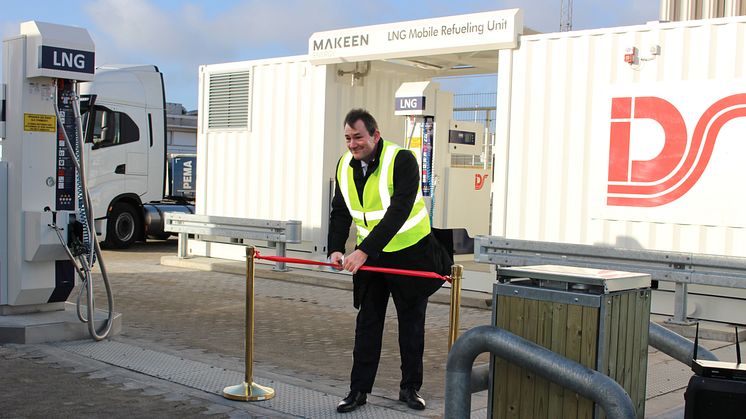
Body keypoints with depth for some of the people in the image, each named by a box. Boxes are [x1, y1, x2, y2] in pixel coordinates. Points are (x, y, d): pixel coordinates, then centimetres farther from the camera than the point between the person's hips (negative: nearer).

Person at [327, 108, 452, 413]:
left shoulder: (402, 160, -22)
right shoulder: (345, 165, -3)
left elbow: (398, 213, -31)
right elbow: (340, 212, 4)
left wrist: (363, 251, -36)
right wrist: (335, 249, -12)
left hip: (411, 254, -4)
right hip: (369, 256, 4)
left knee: (411, 322, 8)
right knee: (367, 322, 5)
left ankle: (410, 388, 22)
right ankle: (359, 390, 13)